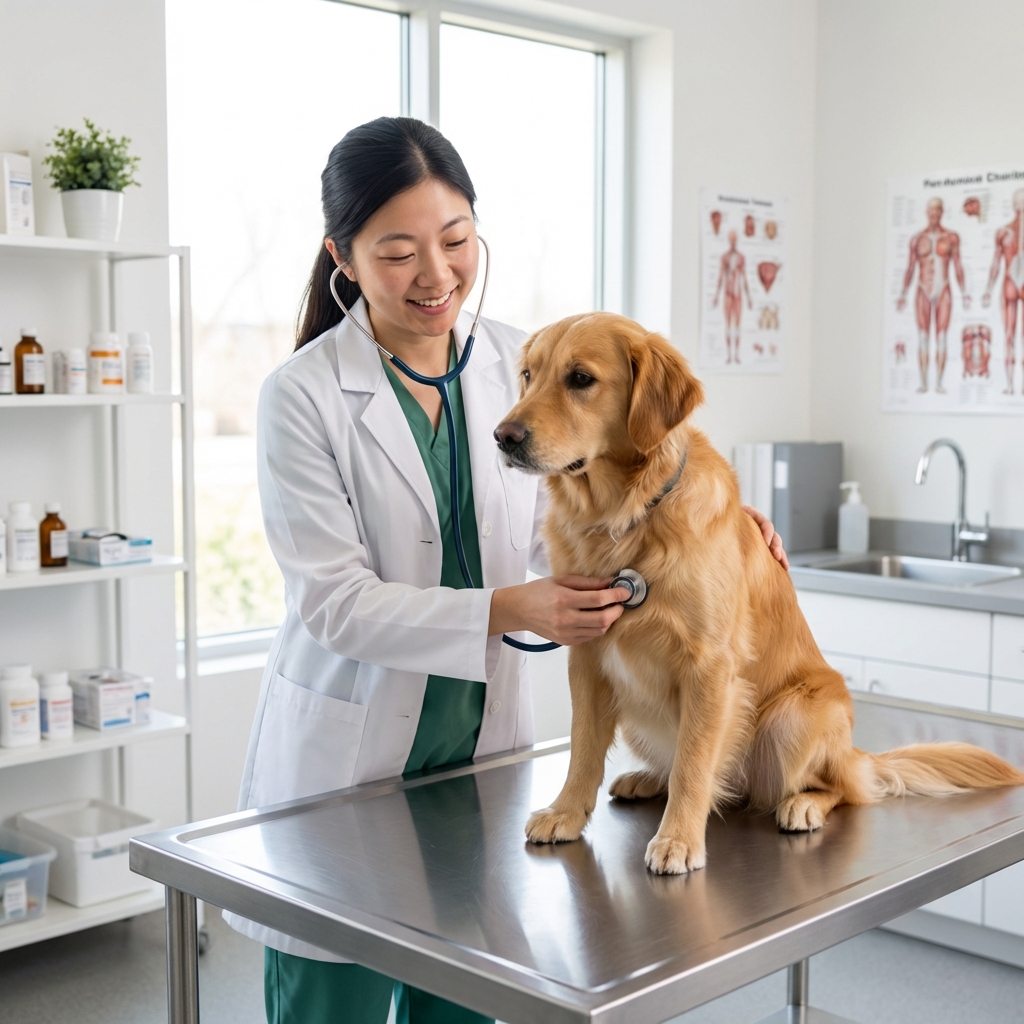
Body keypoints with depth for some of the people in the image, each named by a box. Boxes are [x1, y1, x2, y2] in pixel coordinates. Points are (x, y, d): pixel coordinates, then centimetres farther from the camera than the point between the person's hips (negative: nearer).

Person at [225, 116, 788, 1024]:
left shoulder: (519, 363, 0)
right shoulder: (303, 395, -13)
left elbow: (549, 533, 7)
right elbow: (335, 601, -16)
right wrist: (507, 610, -27)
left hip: (485, 741, 4)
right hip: (346, 758, -4)